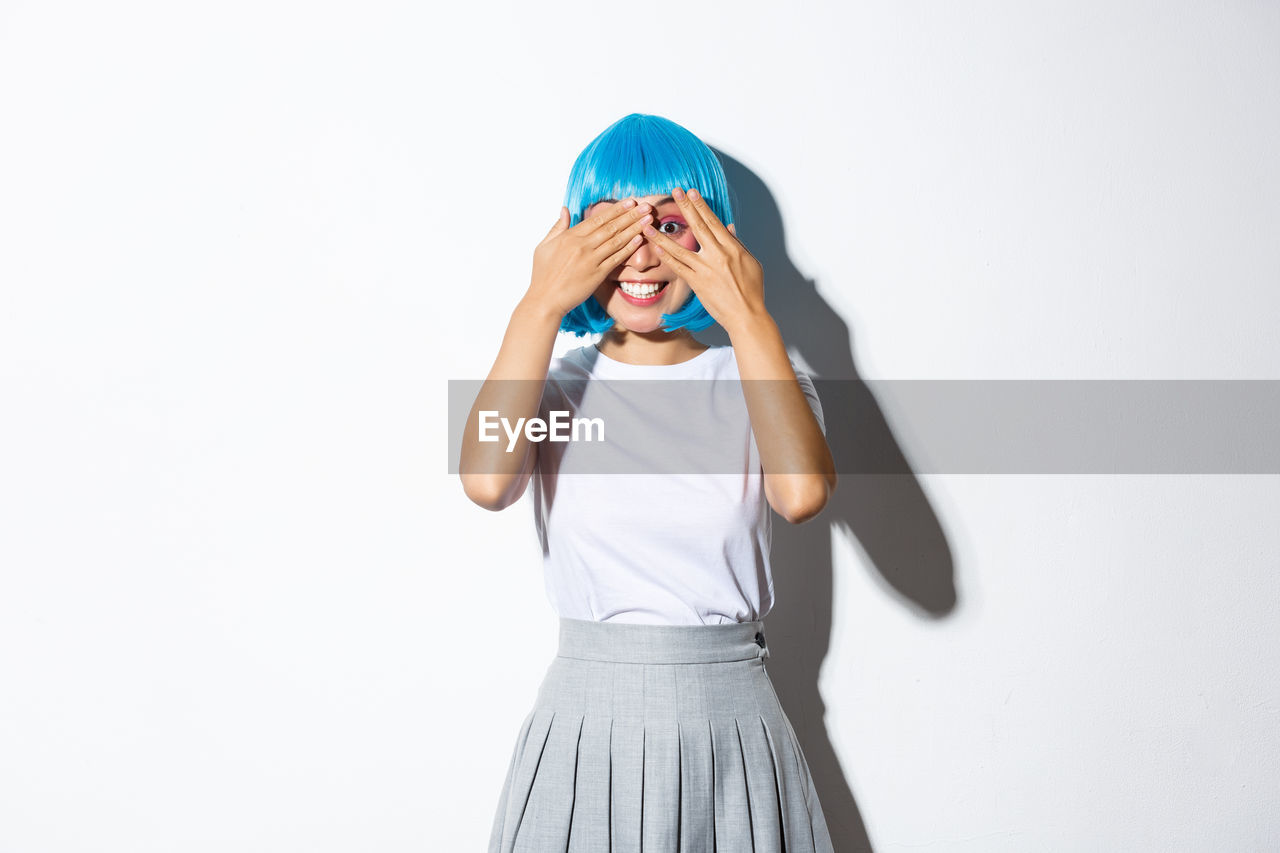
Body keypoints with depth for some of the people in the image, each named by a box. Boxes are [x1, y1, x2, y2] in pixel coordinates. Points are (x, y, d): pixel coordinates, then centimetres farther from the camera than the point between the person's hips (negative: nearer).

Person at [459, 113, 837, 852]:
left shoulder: (757, 378, 0)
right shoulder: (557, 386, 1)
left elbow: (802, 493, -22)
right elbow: (488, 480, -22)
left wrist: (750, 318, -19)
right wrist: (541, 306, -19)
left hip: (730, 725, 0)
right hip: (588, 725, 0)